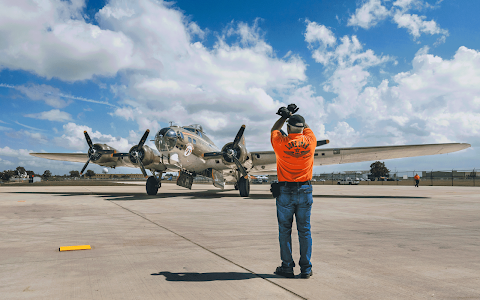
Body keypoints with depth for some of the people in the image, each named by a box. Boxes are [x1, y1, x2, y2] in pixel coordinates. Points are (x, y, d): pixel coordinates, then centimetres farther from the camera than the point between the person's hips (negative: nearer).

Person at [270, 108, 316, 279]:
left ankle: (287, 267, 13)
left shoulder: (281, 143, -8)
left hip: (285, 192, -2)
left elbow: (274, 130, 15)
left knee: (285, 230, 8)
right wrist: (293, 115, 30)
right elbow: (307, 128, 21)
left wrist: (284, 117, 26)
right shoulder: (310, 141, -3)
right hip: (305, 191, 2)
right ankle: (306, 268, 14)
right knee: (305, 230, 8)